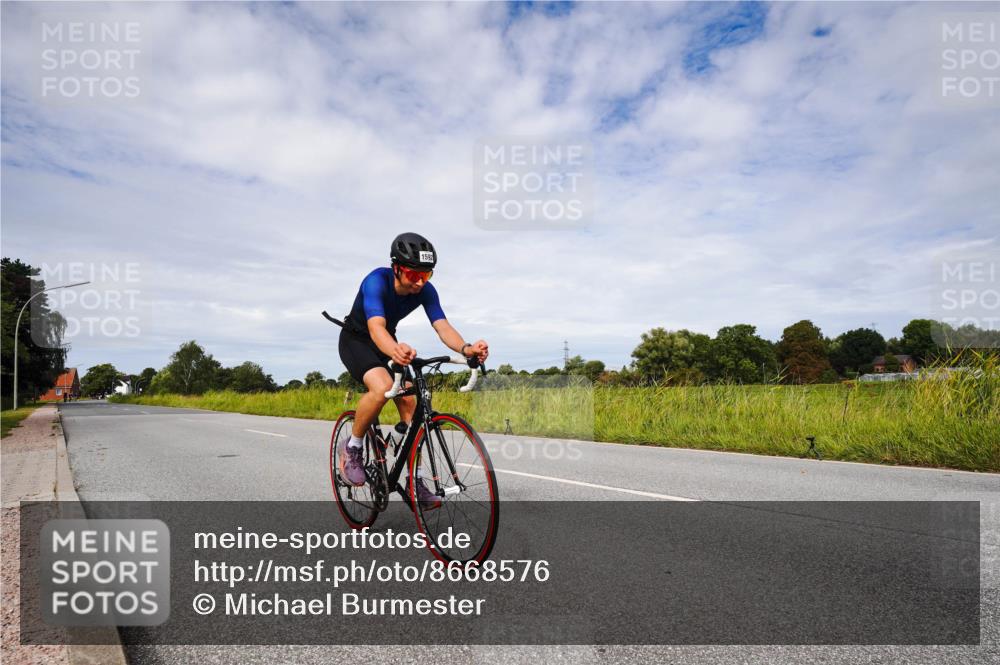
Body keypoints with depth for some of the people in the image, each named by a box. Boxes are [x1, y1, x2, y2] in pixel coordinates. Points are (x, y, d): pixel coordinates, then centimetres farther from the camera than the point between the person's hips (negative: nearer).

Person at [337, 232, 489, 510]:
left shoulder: (426, 290, -19)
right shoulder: (376, 281, -34)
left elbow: (442, 326, -32)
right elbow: (376, 327, -49)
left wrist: (466, 348, -54)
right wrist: (395, 351, -72)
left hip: (387, 343, 5)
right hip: (356, 339, -5)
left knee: (409, 403, -9)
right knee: (382, 387, -33)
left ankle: (414, 482, 1)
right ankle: (352, 447, -7)